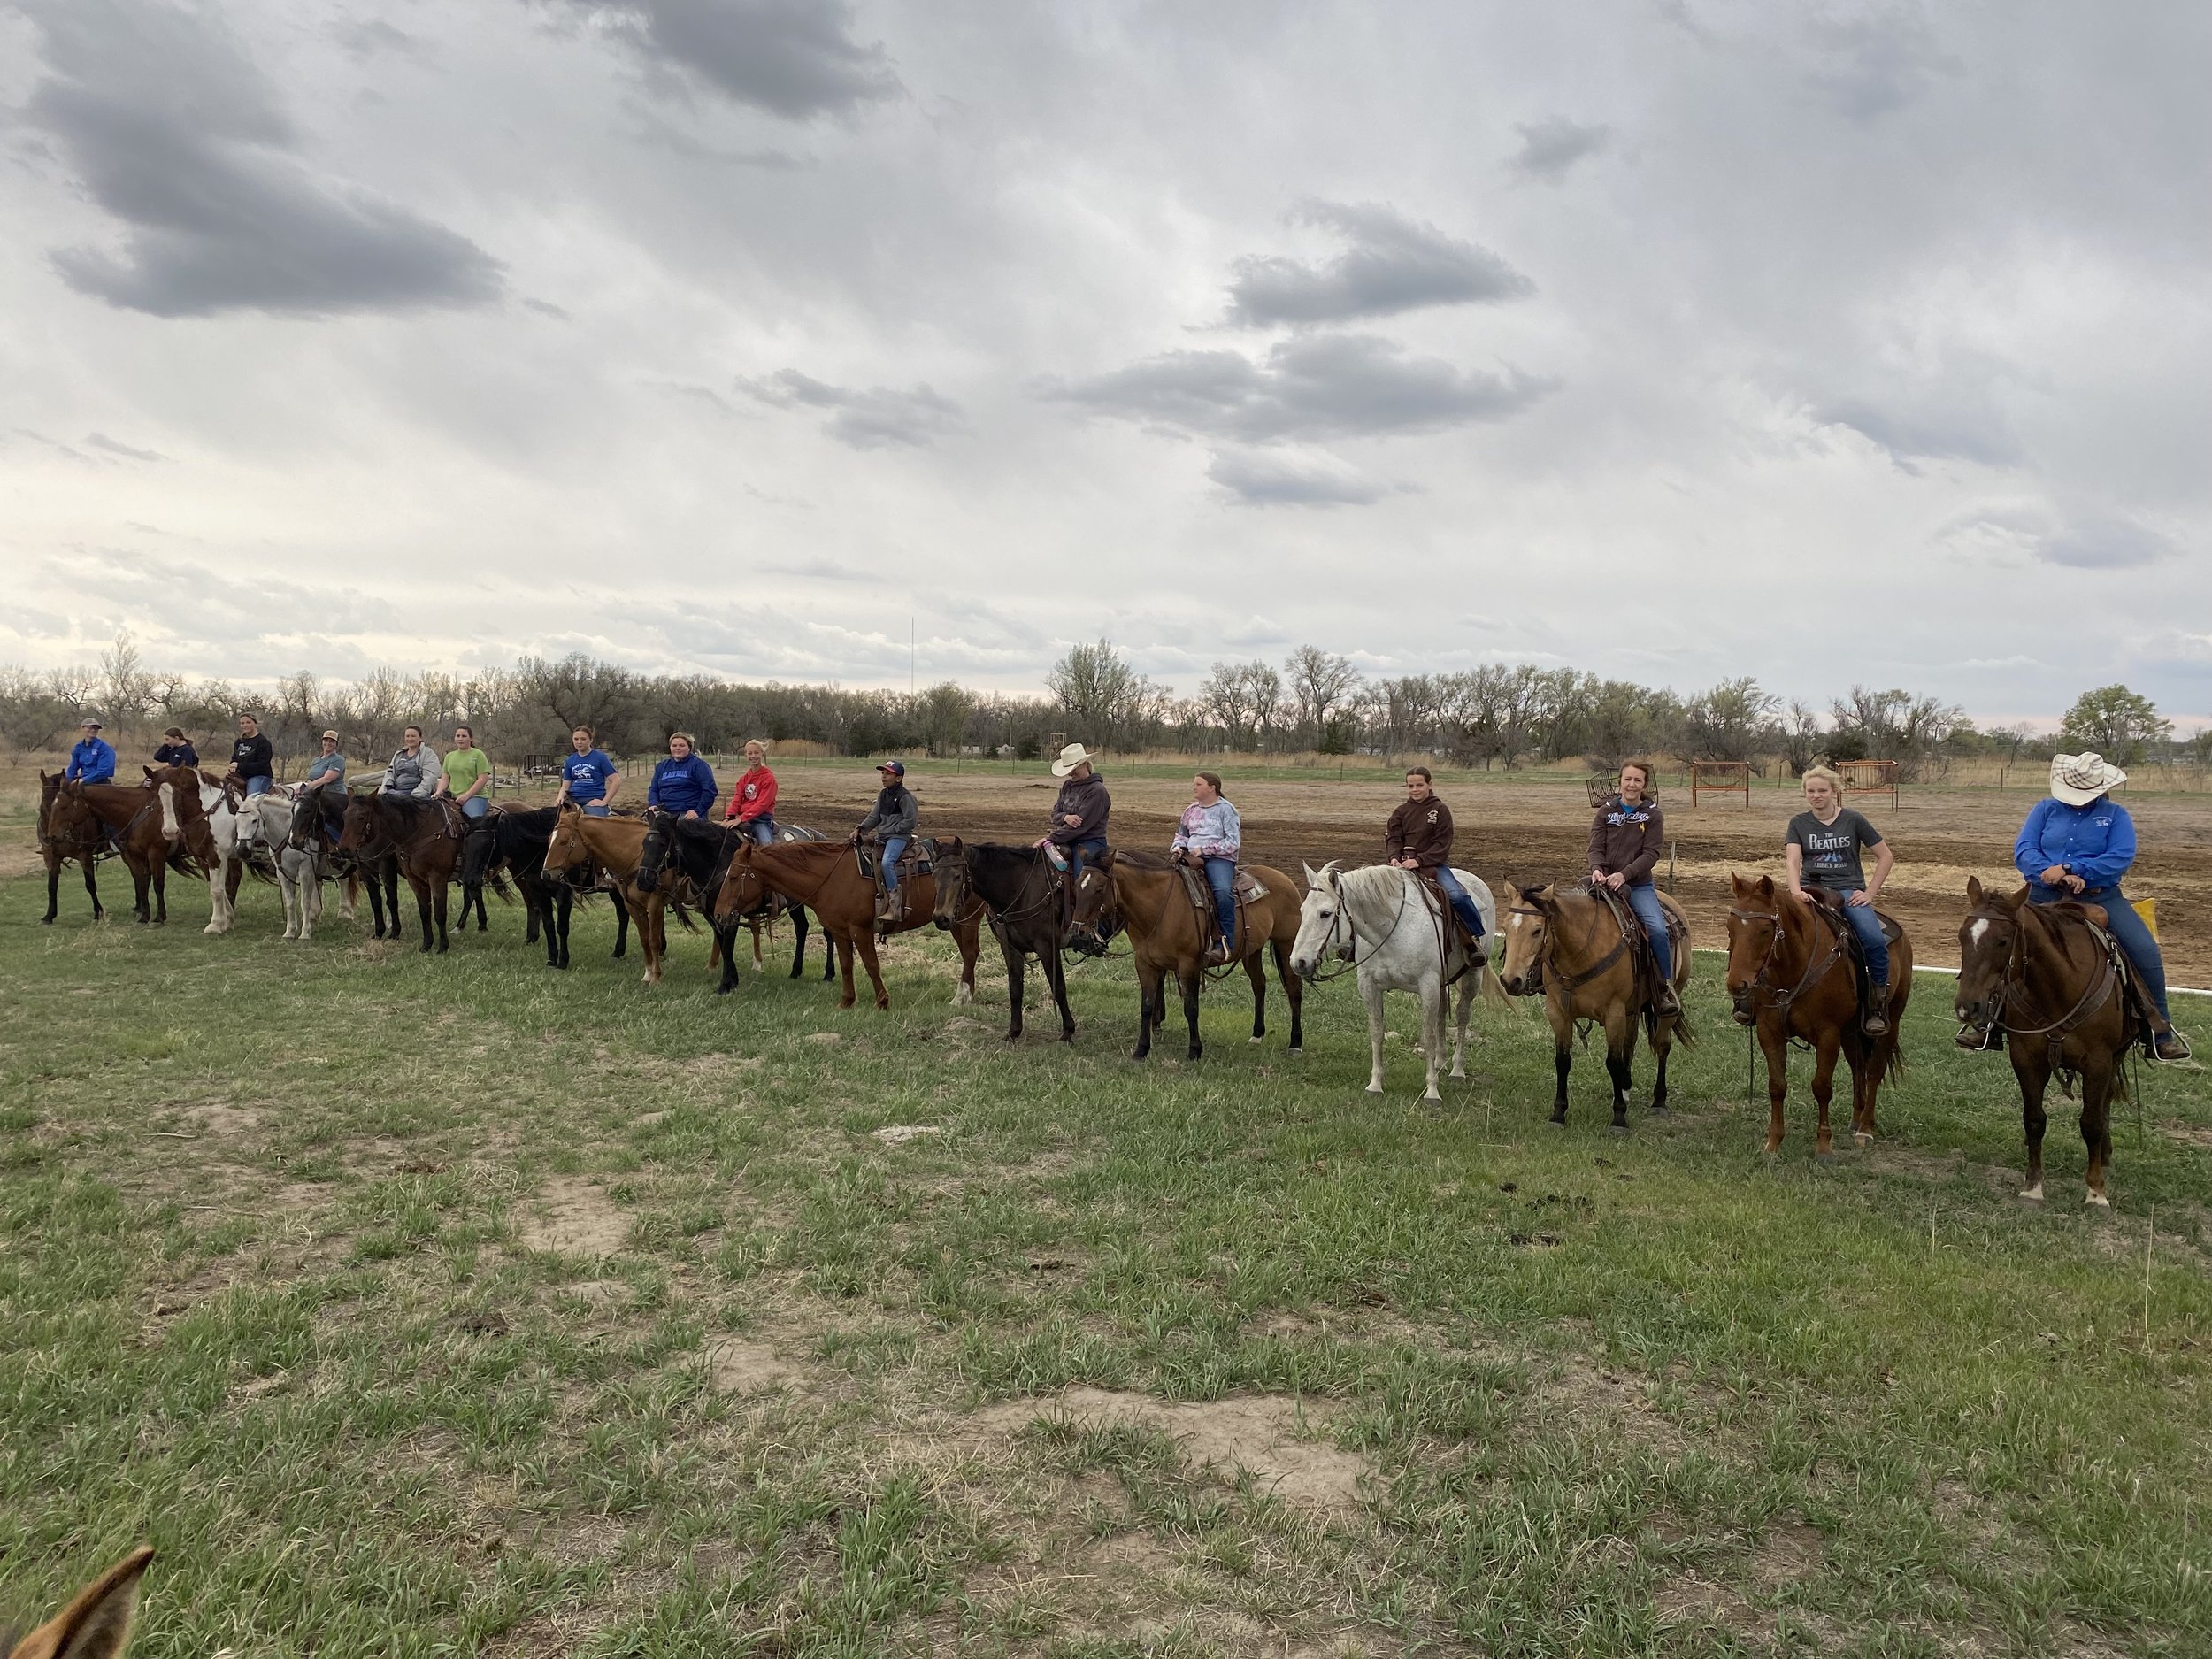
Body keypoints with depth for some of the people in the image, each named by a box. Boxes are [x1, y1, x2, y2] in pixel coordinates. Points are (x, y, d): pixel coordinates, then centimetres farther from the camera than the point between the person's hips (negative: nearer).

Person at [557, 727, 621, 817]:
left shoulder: (600, 757, 0)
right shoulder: (570, 761, 14)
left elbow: (616, 781, -4)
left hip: (594, 801, -5)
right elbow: (565, 786, 15)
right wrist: (560, 797, -7)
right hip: (573, 800, 5)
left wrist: (604, 802, -9)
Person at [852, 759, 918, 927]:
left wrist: (887, 831, -13)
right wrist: (860, 829, -1)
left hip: (899, 836, -9)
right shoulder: (883, 795, 17)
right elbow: (874, 817, 16)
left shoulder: (905, 797, -8)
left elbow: (910, 821, -13)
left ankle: (894, 906, -30)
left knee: (886, 862, -32)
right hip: (882, 836, 9)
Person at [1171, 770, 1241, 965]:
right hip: (1191, 858, 5)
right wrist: (1177, 847, 4)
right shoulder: (1191, 810, 20)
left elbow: (1233, 842, -5)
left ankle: (1225, 944, -31)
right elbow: (1181, 836, 28)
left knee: (1223, 891, -34)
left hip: (1219, 858, -5)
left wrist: (1204, 849, -12)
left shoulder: (1226, 809, 3)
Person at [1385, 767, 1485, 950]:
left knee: (1456, 895, -23)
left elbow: (1442, 844, -7)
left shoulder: (1440, 810, -1)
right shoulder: (1401, 811, 9)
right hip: (1404, 864, 3)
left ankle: (1476, 935, -5)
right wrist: (1395, 857, -17)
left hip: (1434, 863, -3)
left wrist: (1419, 860, -19)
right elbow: (1393, 838, 5)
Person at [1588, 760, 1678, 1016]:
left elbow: (1651, 853, -7)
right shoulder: (1605, 812, 8)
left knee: (1657, 928, -23)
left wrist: (1624, 874, -21)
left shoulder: (1653, 815, 3)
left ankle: (1666, 987, -7)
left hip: (1639, 885, -1)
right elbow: (1596, 848, 0)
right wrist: (1597, 869, -22)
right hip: (1604, 882, 2)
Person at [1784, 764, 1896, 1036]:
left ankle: (1878, 1005, -9)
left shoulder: (1853, 820, 7)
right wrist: (1796, 891, -24)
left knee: (1874, 939, -29)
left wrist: (1870, 892, 0)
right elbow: (1793, 861, -5)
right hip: (1812, 891, 1)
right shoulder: (1799, 823, 10)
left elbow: (1886, 856, 10)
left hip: (1849, 891, -1)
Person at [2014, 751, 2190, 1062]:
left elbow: (2121, 858, -10)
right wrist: (2054, 874, -20)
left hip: (2100, 897, 0)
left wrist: (2070, 869, -20)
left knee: (2145, 950, -18)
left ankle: (2161, 1030, -3)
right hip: (2046, 896, 0)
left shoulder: (2115, 815, 7)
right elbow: (2023, 850, -2)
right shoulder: (2045, 809, 10)